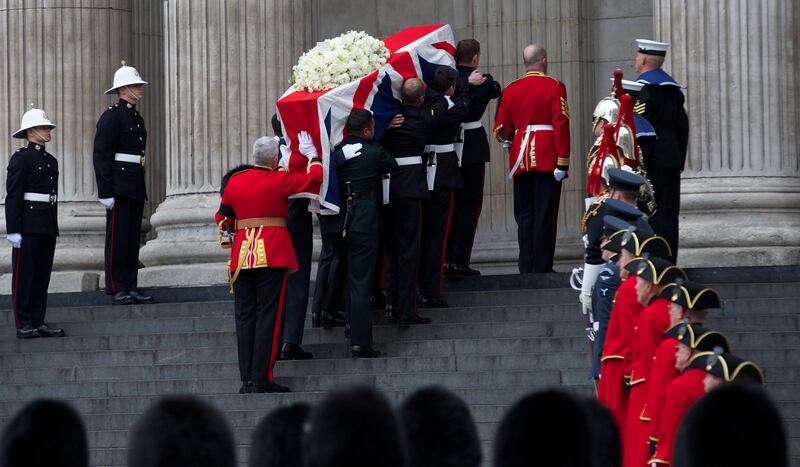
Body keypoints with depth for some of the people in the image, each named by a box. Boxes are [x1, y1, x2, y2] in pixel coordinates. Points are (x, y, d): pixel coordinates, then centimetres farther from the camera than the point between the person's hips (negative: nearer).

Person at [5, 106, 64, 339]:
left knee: (42, 275, 8)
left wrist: (54, 227, 19)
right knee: (23, 274, -3)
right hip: (27, 228, -8)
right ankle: (24, 324, -2)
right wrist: (13, 230, -17)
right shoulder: (20, 158, -7)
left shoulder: (51, 161, 17)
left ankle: (38, 322, 11)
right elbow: (13, 196, -12)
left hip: (47, 229, 8)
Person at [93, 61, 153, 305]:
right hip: (119, 190, -9)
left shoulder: (137, 118, 18)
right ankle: (117, 290, -4)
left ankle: (130, 288, 11)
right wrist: (105, 192, -19)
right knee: (117, 239, -5)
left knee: (132, 239, 9)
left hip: (136, 190, 9)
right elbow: (101, 156, -14)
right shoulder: (111, 117, -10)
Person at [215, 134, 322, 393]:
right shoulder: (279, 180, -6)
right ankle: (262, 379, -7)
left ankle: (247, 379, 6)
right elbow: (314, 179, 0)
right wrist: (311, 153, 14)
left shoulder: (234, 181, 7)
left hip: (242, 254, 4)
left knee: (245, 317, 7)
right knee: (268, 316, -3)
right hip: (273, 254, -4)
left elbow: (223, 218, 16)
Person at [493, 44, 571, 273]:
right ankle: (542, 268, -4)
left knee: (524, 216, 9)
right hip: (547, 159, -4)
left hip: (520, 160, 4)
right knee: (544, 215, -2)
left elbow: (501, 130, 9)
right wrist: (562, 162, -11)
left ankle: (526, 269, 8)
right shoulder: (554, 87, -4)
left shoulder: (511, 89, 9)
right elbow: (561, 125, -11)